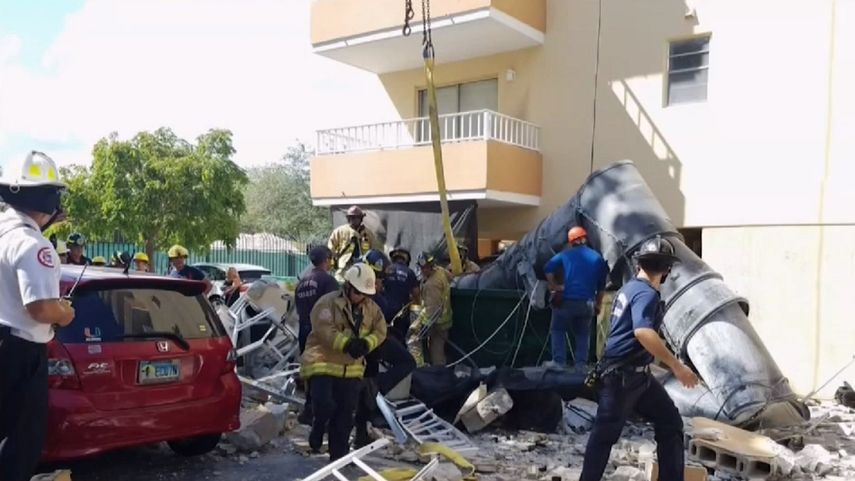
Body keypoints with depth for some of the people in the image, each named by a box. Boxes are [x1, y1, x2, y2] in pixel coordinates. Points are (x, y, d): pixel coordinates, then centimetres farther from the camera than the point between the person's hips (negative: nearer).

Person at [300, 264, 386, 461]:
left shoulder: (371, 308, 5)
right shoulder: (328, 302, -13)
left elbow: (380, 331, 3)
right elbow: (324, 330, -23)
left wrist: (366, 343, -18)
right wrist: (346, 344, -34)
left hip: (352, 368, 5)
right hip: (322, 363, -5)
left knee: (345, 413, 9)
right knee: (324, 405, -15)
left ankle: (339, 454, 23)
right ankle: (317, 430, 20)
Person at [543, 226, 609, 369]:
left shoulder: (566, 254, 3)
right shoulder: (598, 257, 9)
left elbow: (548, 268, -4)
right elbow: (602, 285, 11)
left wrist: (554, 286, 7)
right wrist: (598, 304, 19)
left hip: (567, 301, -2)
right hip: (587, 303, 3)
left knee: (558, 330, 11)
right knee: (583, 334, 16)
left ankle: (559, 362, 2)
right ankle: (581, 365, 13)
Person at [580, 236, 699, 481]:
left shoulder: (630, 287, 13)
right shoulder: (647, 293, -18)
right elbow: (643, 332, -35)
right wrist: (677, 366, -32)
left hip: (636, 374, 10)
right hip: (622, 375, -10)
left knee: (670, 422, 13)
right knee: (605, 433, -1)